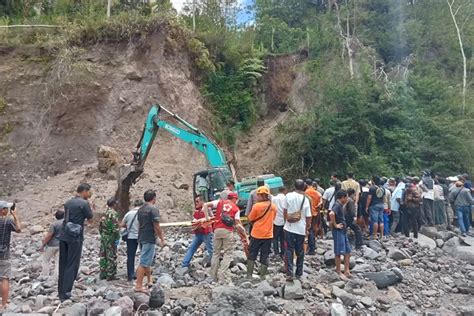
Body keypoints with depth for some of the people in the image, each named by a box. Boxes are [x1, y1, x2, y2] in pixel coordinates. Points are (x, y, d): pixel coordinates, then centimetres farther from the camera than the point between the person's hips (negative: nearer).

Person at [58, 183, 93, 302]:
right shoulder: (84, 203, -11)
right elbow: (90, 217, -1)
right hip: (75, 238, -7)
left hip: (63, 236, 7)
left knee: (63, 265, 14)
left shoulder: (68, 202, 10)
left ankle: (61, 292, 22)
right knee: (72, 266, 0)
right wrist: (88, 200, 5)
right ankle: (65, 294, 1)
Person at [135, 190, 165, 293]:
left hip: (141, 238, 9)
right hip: (149, 239, -9)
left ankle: (150, 281, 32)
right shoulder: (153, 209, -15)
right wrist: (162, 239, -7)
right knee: (144, 262, -4)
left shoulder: (141, 209, 10)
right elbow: (156, 227, -16)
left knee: (147, 261, 19)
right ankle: (138, 285, -1)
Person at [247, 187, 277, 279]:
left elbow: (250, 219, -4)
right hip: (268, 235, 3)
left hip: (256, 235, -3)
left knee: (252, 255, 12)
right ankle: (262, 276, 14)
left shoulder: (257, 206, -15)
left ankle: (249, 275, 16)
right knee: (265, 257, 10)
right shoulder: (273, 206, -1)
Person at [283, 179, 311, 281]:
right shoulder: (305, 199, -7)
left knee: (289, 250, 6)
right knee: (300, 251, 14)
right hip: (301, 229, 1)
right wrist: (307, 228, 11)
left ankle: (289, 273, 0)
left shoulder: (288, 196, -8)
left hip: (289, 228, -1)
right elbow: (308, 217, -4)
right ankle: (299, 273, 23)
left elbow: (284, 211, -1)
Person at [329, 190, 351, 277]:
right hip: (338, 232, -10)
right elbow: (331, 214, -37)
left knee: (347, 252, 12)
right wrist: (335, 225, -25)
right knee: (339, 252, 0)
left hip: (343, 231, 10)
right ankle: (338, 272, 11)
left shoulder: (340, 205, 13)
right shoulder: (337, 205, -17)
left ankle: (346, 271, 18)